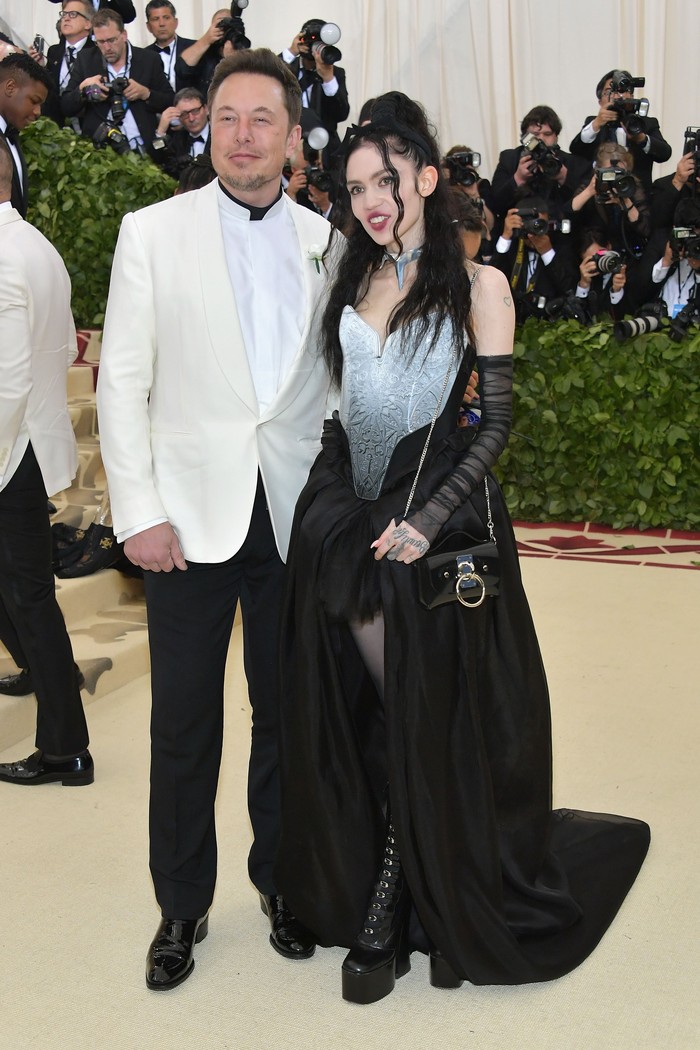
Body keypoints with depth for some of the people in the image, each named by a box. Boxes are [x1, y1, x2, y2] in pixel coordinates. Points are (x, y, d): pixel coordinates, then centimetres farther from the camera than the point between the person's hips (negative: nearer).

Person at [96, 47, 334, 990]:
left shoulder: (325, 241, 7)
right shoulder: (153, 232, 2)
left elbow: (342, 378, 11)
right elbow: (123, 381, -1)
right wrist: (139, 511, -8)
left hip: (296, 515, 2)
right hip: (192, 512, -2)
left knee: (287, 712, 12)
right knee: (184, 724, 6)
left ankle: (281, 879, 32)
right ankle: (182, 905, 24)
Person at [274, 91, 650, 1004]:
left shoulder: (476, 285, -2)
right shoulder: (352, 280, 12)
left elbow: (496, 420, -7)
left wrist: (428, 517, -17)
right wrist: (330, 500, 4)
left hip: (438, 525, -5)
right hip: (348, 520, 5)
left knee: (430, 726, 2)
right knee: (352, 720, 7)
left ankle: (392, 918, 16)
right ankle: (366, 900, 23)